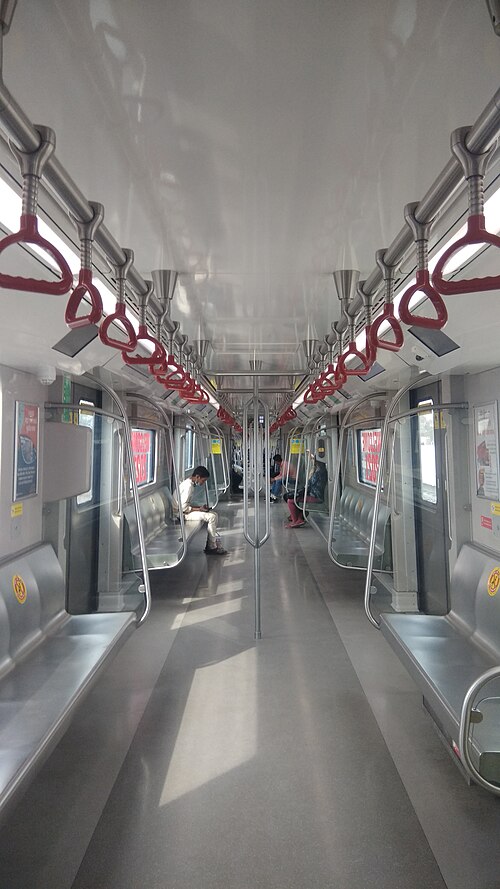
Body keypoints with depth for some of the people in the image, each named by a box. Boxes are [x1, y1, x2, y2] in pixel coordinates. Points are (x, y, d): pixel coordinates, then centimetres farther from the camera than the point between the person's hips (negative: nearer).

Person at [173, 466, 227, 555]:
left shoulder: (190, 484, 11)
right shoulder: (188, 486, -21)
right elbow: (183, 507, -24)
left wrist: (200, 507, 4)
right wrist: (199, 509, -17)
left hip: (185, 510, 10)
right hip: (182, 514, -10)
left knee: (214, 514, 2)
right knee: (211, 517, -18)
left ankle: (214, 543, 4)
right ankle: (212, 547, -7)